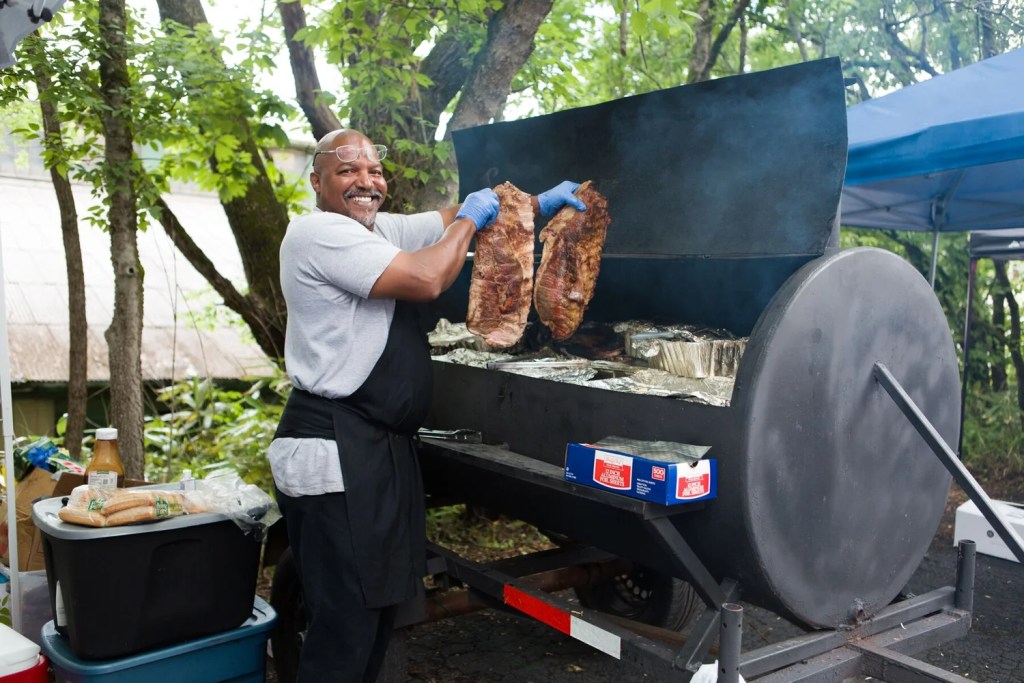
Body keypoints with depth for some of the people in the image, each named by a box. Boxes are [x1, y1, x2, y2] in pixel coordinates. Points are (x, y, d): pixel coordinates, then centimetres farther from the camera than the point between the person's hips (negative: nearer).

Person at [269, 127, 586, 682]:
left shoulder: (382, 229, 15)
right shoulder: (319, 233, -14)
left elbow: (448, 218, 22)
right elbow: (427, 279, -21)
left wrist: (537, 204, 13)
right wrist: (470, 219, -6)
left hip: (382, 446, 10)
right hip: (334, 449, -10)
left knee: (380, 605, 17)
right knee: (347, 622, -6)